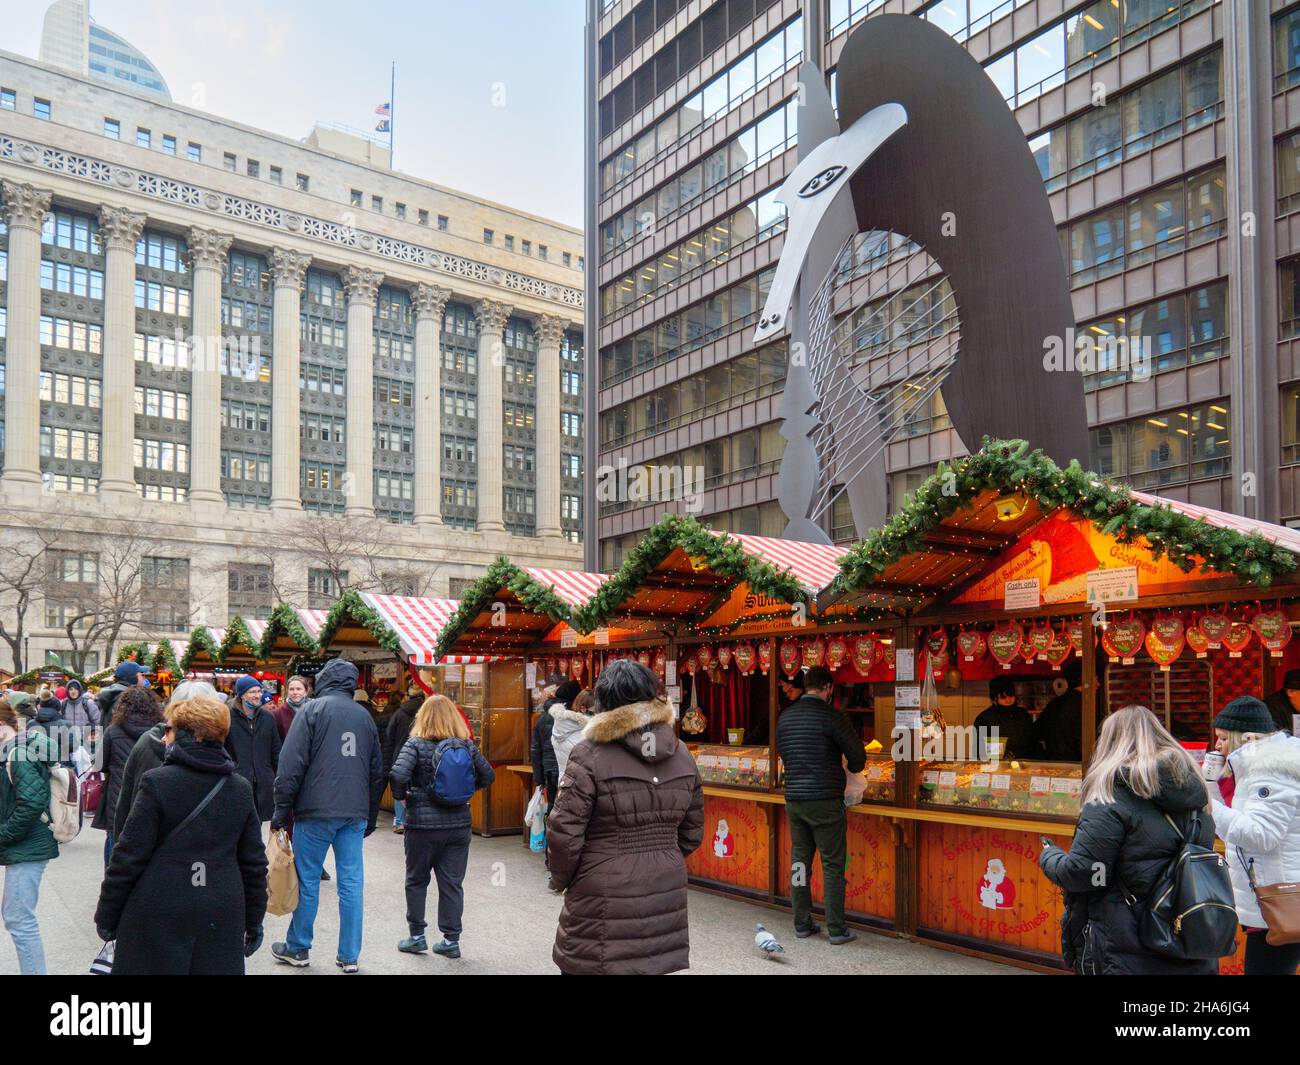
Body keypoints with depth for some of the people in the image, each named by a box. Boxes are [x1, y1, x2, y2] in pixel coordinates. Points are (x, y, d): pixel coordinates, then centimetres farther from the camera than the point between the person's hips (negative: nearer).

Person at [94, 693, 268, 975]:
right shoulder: (241, 788, 4)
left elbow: (129, 856, -8)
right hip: (222, 919, 4)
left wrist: (106, 916, 3)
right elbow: (254, 863, 7)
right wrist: (254, 922, 16)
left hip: (159, 917, -3)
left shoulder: (157, 782, -9)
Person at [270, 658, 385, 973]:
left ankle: (298, 948, 20)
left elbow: (292, 764, -9)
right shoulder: (365, 715, 11)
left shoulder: (312, 709, -3)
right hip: (355, 813, 4)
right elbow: (377, 771, 15)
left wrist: (281, 810, -3)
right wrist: (371, 816, 22)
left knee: (308, 880, 8)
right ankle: (349, 956, 11)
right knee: (351, 882, 7)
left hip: (316, 810, -4)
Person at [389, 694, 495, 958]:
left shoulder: (416, 744, -9)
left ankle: (416, 937, 22)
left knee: (416, 881, 15)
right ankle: (451, 940, 14)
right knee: (452, 883, 10)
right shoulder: (466, 745, 2)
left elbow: (398, 774, -22)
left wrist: (401, 795, -4)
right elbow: (488, 775, 7)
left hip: (422, 823, -3)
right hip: (458, 824, 3)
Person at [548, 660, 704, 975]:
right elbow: (692, 832, 12)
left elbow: (564, 833, -13)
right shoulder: (681, 753, 5)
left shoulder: (589, 754, -13)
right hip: (666, 898, 5)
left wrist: (560, 879, 4)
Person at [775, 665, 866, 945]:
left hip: (793, 799, 6)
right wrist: (851, 769, 13)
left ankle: (802, 924, 19)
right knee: (832, 865, 2)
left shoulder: (785, 716, 7)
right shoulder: (831, 715, -12)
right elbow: (858, 756, -9)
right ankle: (837, 929, 7)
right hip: (825, 801, -6)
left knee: (799, 863, 12)